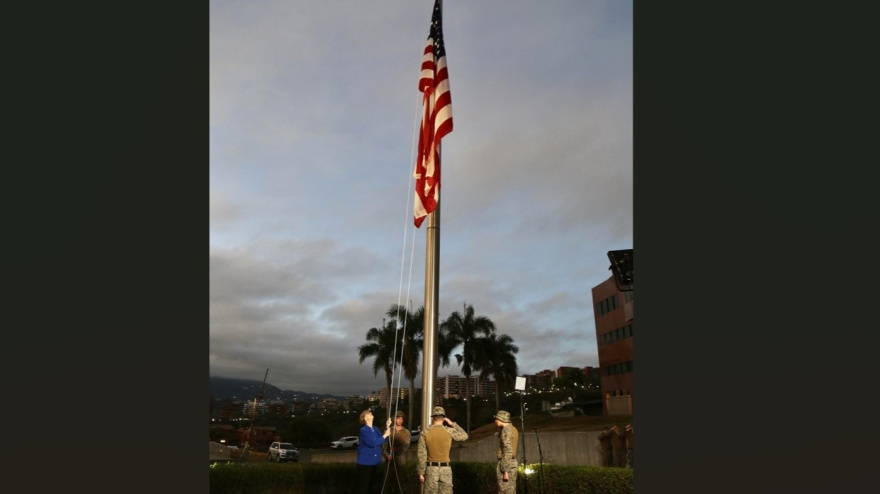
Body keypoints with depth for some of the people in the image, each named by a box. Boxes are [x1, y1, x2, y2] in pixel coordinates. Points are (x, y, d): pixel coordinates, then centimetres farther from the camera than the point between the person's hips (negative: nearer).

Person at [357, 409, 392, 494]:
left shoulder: (376, 429, 9)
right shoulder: (363, 430, -14)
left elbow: (381, 441, 1)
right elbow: (372, 443, -23)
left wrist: (387, 428, -6)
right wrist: (385, 435, -16)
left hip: (375, 463, 7)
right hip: (365, 463, -7)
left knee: (374, 486, 15)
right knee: (364, 487, -1)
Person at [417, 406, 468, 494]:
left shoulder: (424, 433, -5)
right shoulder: (449, 431, -5)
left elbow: (422, 455, -5)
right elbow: (465, 436, 12)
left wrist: (421, 473, 1)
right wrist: (452, 424, 15)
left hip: (431, 468, 0)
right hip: (446, 469, 0)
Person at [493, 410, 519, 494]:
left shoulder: (506, 431, -17)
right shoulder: (513, 429, 13)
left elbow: (507, 452, -21)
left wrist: (505, 471, -21)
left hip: (506, 465, -10)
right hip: (512, 463, 10)